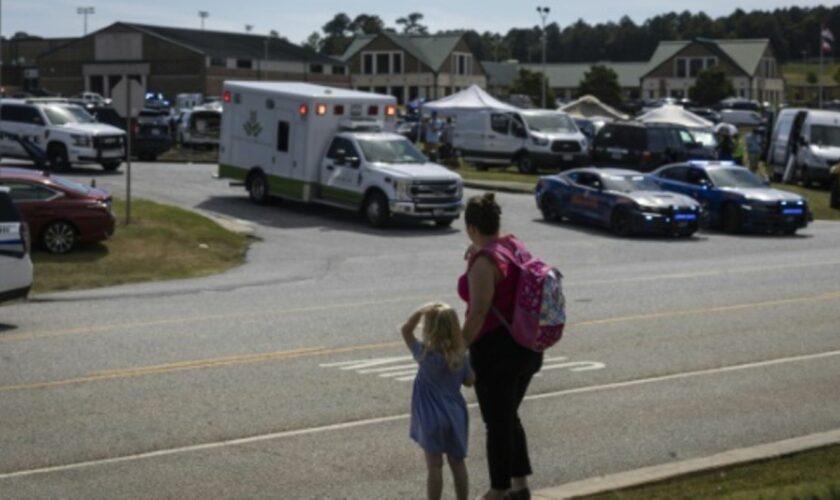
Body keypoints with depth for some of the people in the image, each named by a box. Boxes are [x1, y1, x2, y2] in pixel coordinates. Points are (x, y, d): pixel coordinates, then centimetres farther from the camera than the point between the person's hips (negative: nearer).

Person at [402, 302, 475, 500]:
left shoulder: (426, 355, -16)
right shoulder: (460, 357, -5)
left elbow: (406, 330, -9)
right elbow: (470, 380, 7)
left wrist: (421, 311, -19)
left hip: (432, 419, -4)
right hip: (456, 416, 4)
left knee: (434, 465, 3)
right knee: (457, 462, 15)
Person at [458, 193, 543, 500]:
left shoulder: (484, 261, -20)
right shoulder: (514, 245, 5)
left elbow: (478, 314, -22)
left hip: (497, 350, -8)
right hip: (527, 347, 9)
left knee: (497, 422, 5)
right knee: (510, 416, 21)